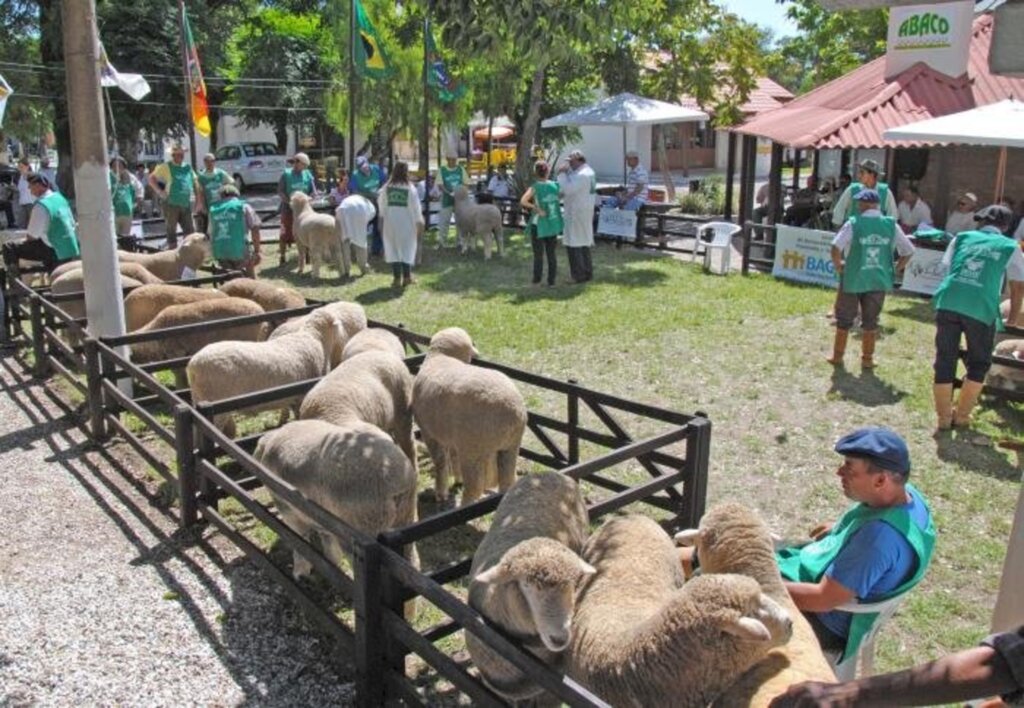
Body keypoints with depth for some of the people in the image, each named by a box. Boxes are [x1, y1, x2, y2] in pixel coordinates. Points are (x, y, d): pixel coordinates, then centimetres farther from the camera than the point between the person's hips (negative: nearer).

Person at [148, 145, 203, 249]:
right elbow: (151, 178, 0)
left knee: (190, 230, 5)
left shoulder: (188, 167, 12)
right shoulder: (166, 167, 0)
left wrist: (199, 201, 9)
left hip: (186, 204, 4)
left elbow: (195, 183, 15)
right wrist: (160, 192, -8)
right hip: (172, 204, -4)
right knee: (171, 230, 2)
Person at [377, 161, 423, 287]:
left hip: (390, 223, 2)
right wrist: (419, 224, 2)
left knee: (393, 249, 8)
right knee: (407, 249, 10)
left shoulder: (386, 188, -4)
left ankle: (397, 278, 5)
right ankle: (407, 277, 10)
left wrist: (382, 218, 21)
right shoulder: (410, 189, -10)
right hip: (406, 224, -2)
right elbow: (416, 208, -6)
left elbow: (382, 204, 7)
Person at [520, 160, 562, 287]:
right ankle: (551, 281, 14)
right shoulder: (555, 185, -1)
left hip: (539, 225, -4)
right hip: (553, 224, 4)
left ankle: (536, 280, 13)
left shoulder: (535, 187, -13)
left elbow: (523, 201, -28)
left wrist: (536, 208, -19)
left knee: (538, 254, 6)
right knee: (551, 253, 11)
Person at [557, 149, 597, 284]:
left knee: (573, 244, -6)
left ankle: (578, 275, -4)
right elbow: (572, 186, 15)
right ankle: (587, 272, 24)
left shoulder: (581, 175, -20)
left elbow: (567, 189, -26)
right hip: (585, 211, 11)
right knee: (584, 242, 17)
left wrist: (562, 174, -16)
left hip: (577, 212, -11)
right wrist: (567, 172, 3)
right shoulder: (588, 172, 13)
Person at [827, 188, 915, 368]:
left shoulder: (853, 223, -11)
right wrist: (894, 270, 11)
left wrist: (838, 267, -6)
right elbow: (908, 251, 3)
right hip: (879, 281, 3)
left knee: (844, 319, 12)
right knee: (870, 320, 15)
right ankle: (867, 359, 21)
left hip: (853, 279, -2)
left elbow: (836, 248, -21)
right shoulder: (891, 225, -1)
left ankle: (837, 356, 20)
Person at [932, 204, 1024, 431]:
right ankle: (962, 415, 21)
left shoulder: (962, 237, 17)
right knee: (979, 363, 19)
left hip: (948, 302, 2)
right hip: (981, 309, -2)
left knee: (945, 361, 11)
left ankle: (944, 418, 15)